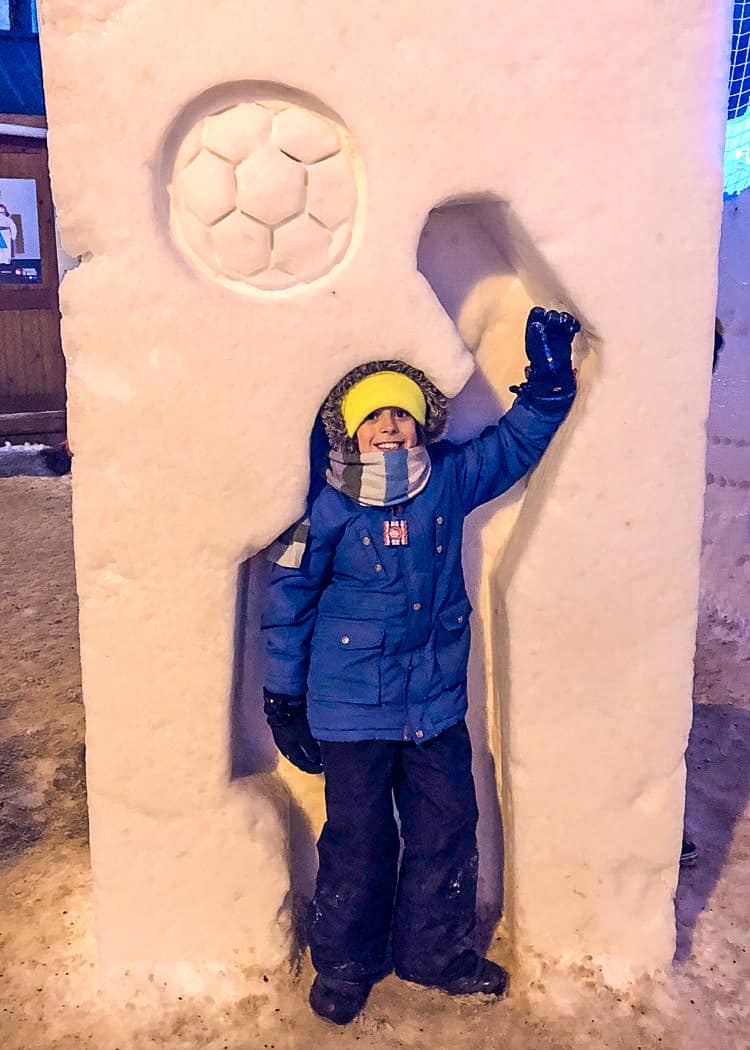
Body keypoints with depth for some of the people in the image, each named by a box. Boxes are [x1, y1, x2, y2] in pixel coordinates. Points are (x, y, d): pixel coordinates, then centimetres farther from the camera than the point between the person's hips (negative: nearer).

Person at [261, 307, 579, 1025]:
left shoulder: (451, 482, -3)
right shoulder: (328, 509, -12)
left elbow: (519, 438, 9)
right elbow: (288, 602, -5)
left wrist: (550, 372, -5)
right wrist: (283, 699, 0)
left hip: (437, 703, 4)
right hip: (353, 709, -3)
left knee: (447, 829, 16)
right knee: (358, 840, 11)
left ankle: (437, 952, 41)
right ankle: (343, 965, 36)